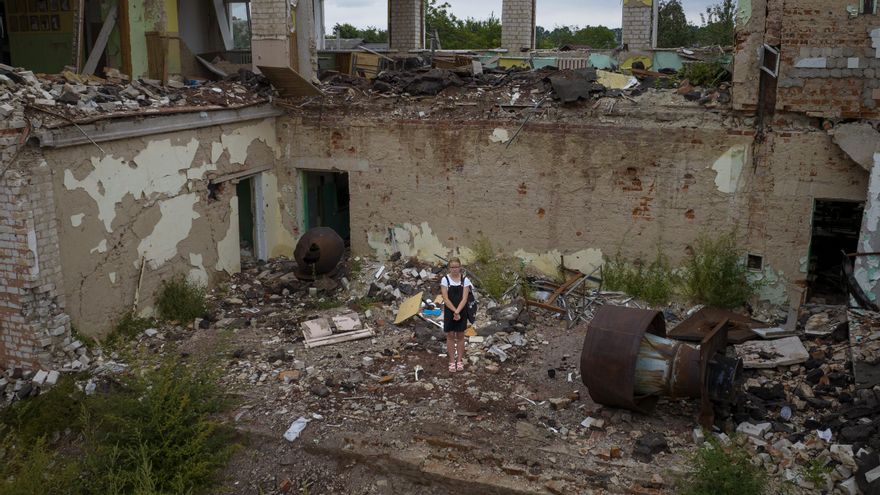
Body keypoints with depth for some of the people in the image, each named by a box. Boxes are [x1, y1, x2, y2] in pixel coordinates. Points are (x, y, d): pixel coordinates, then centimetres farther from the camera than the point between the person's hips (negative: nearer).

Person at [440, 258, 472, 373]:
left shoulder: (465, 280, -4)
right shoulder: (445, 279, -7)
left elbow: (464, 299, -10)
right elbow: (445, 299, -11)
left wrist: (457, 311, -21)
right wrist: (454, 311, -19)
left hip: (462, 312, 1)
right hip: (449, 311, -1)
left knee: (460, 336, 9)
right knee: (450, 336, 6)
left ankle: (460, 361, 19)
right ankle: (452, 362, 15)